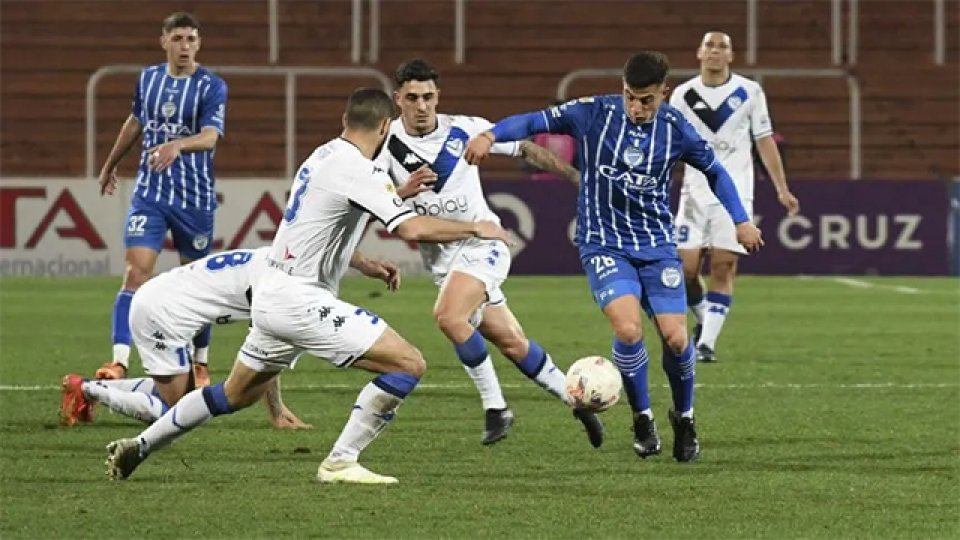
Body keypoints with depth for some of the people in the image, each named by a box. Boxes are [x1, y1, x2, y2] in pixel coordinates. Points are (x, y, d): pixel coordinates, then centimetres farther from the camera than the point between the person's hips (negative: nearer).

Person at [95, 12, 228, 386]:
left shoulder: (212, 87, -8)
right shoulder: (148, 79, 5)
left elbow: (210, 136, -24)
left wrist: (177, 146, -43)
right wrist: (111, 164, 35)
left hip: (195, 199, -2)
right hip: (149, 192, 2)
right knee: (135, 273, -14)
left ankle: (200, 365, 25)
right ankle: (119, 362, -21)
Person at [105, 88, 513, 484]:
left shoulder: (320, 157, 13)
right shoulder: (358, 171, -16)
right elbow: (412, 228, -25)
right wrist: (475, 228, -13)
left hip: (270, 294, 9)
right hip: (301, 300, -9)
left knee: (234, 395, 26)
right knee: (409, 364, -11)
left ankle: (138, 447, 31)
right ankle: (339, 462, -9)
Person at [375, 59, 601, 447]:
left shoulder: (465, 130, -7)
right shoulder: (388, 142, -6)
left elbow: (525, 149, 4)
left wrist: (579, 175, 5)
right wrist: (403, 192, -31)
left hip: (481, 243, -3)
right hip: (440, 255, 3)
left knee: (448, 316, -28)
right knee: (510, 342, 7)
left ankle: (495, 407, -15)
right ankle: (574, 398, 25)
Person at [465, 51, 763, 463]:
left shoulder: (675, 128, -3)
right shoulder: (594, 114, -9)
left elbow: (714, 170, 12)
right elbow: (535, 122, -10)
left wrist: (740, 219, 9)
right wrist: (491, 135, -27)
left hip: (657, 245, 2)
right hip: (604, 244, -2)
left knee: (675, 336, -8)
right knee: (628, 328, -23)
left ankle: (684, 418, 20)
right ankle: (642, 419, 1)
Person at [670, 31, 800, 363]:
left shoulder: (749, 92, 3)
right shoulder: (684, 95, 5)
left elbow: (765, 142, 6)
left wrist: (782, 189, 2)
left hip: (735, 194, -1)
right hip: (695, 192, 1)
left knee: (723, 267, -9)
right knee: (685, 268, -6)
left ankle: (707, 342, -8)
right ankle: (704, 320, 21)